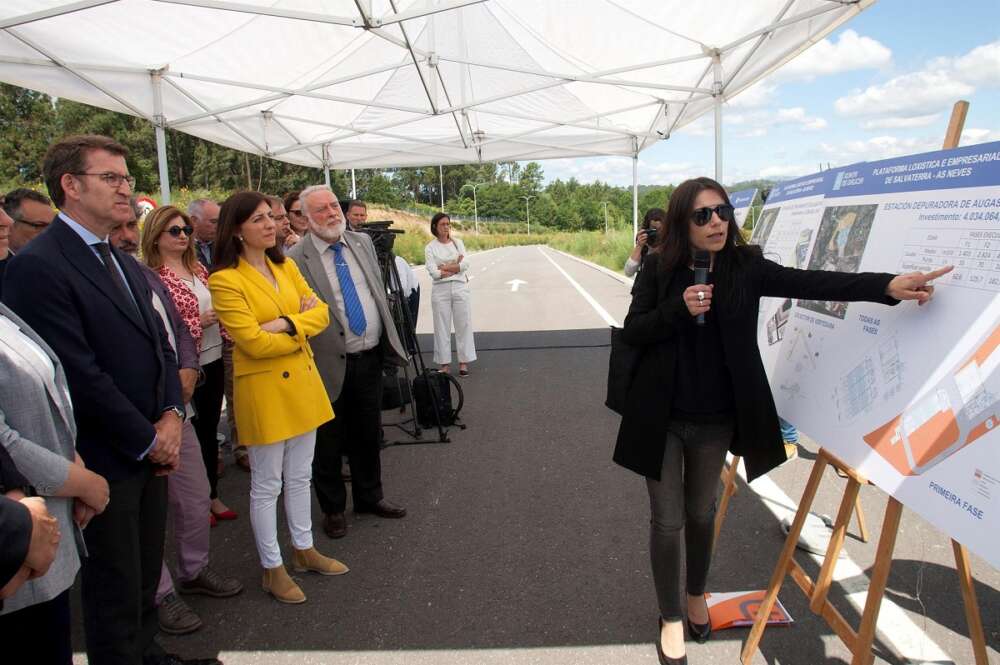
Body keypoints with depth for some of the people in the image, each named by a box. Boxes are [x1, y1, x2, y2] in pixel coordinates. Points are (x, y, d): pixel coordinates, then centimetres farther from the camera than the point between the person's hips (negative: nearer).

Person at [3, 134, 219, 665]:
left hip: (151, 449, 8)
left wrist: (170, 416, -3)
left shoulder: (125, 264, 12)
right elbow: (80, 374, -20)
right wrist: (147, 440, -13)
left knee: (145, 574, 20)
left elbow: (159, 345, 12)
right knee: (116, 586, 9)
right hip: (105, 459, -8)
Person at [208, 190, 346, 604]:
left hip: (302, 381, 6)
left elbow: (321, 312, 1)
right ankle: (272, 568, 23)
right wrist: (303, 325, -9)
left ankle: (304, 550, 35)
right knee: (267, 485, 8)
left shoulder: (286, 266, 7)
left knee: (300, 476, 18)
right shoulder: (225, 280, -14)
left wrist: (286, 324, -17)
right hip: (263, 389, -6)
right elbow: (254, 342, -20)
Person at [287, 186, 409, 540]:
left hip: (370, 356, 5)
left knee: (369, 434, 19)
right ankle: (333, 508, 30)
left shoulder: (362, 242, 6)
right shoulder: (296, 259, -12)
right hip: (331, 363, -5)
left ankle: (370, 496, 38)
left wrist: (390, 340, 15)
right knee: (329, 441, 11)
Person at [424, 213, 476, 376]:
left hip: (460, 288, 2)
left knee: (463, 324, 2)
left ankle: (463, 362, 10)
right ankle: (445, 363, 8)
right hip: (440, 290, -2)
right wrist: (456, 267, -7)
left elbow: (465, 264, -4)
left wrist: (444, 267, -10)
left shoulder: (458, 243, 9)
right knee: (442, 326, 1)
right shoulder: (430, 247, 1)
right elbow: (434, 273, -10)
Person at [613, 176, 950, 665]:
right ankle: (670, 618, 30)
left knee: (701, 512, 21)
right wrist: (679, 309, -24)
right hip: (662, 417, -1)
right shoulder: (658, 267, -8)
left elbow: (808, 282, -18)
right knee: (668, 519, 8)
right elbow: (632, 331, -7)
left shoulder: (745, 266, -6)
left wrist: (887, 285, -31)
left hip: (715, 420, 2)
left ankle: (697, 594, 48)